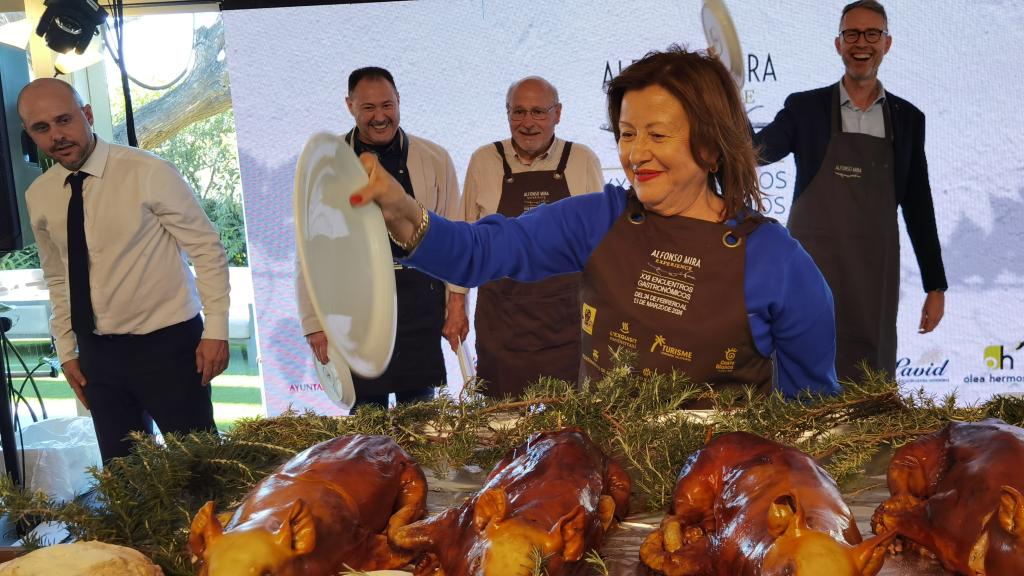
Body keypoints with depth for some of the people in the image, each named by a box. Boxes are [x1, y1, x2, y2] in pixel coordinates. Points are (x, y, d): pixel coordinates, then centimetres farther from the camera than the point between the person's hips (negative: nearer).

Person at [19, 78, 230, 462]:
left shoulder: (148, 172, -13)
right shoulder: (38, 196, 4)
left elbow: (207, 250, -10)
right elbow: (58, 278, 15)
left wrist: (215, 330, -14)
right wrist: (67, 351, 13)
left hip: (168, 343, -5)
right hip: (97, 352, 5)